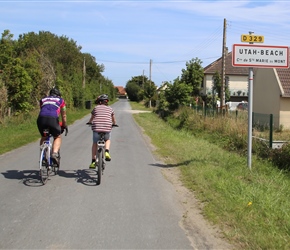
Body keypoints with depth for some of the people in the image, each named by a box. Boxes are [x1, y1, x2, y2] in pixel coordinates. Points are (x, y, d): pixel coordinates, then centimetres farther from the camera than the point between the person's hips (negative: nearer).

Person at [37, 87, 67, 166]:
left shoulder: (43, 100, 32)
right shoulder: (61, 100, 25)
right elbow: (63, 116, 30)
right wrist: (64, 125, 45)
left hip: (41, 118, 3)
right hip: (52, 119, -3)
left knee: (43, 137, 26)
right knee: (57, 137, 18)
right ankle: (55, 153, -5)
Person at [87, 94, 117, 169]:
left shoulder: (96, 108, 14)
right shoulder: (110, 109, 15)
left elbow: (91, 119, 28)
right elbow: (114, 120, 28)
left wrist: (89, 122, 50)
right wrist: (113, 124, 50)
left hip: (96, 128, 0)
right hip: (107, 128, 0)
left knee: (95, 144, 19)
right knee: (108, 140, 30)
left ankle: (93, 162, 15)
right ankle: (107, 152, 3)